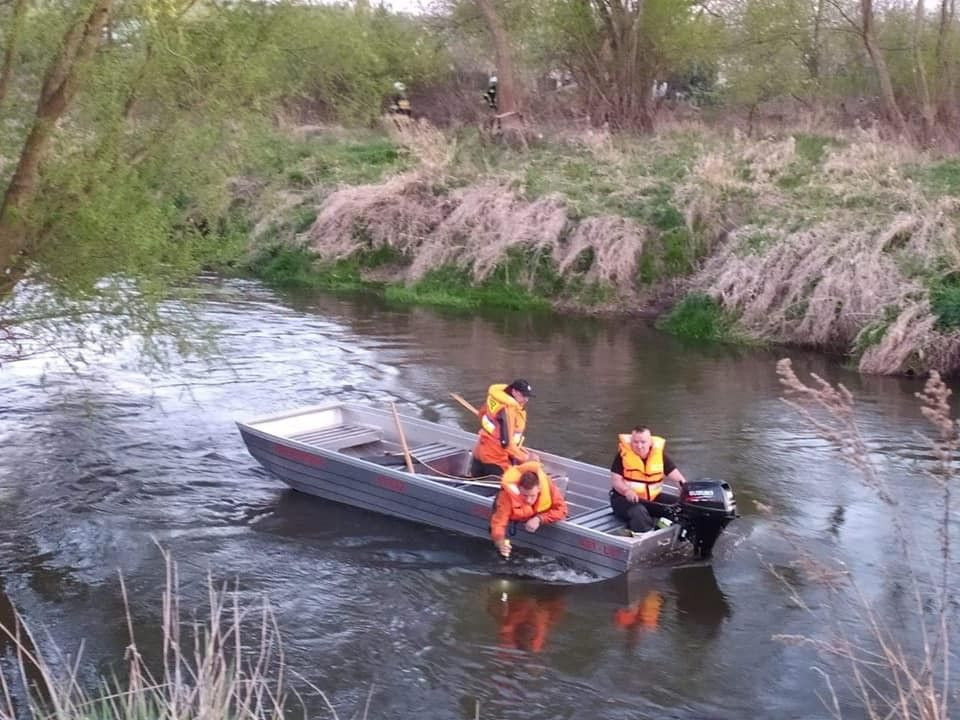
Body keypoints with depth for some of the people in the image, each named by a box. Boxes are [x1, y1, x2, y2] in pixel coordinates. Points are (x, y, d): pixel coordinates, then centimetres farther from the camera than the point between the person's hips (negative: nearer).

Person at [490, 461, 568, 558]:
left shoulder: (548, 486, -41)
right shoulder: (507, 495, -46)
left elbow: (561, 510, -33)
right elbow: (499, 522, -49)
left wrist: (539, 519, -46)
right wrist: (500, 542, -68)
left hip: (539, 513, 1)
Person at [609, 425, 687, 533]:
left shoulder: (659, 451, -2)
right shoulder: (623, 453, -11)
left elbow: (673, 472, -1)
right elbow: (615, 480, -11)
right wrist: (627, 491, -31)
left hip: (654, 497, 5)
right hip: (625, 498, -5)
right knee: (638, 512, -36)